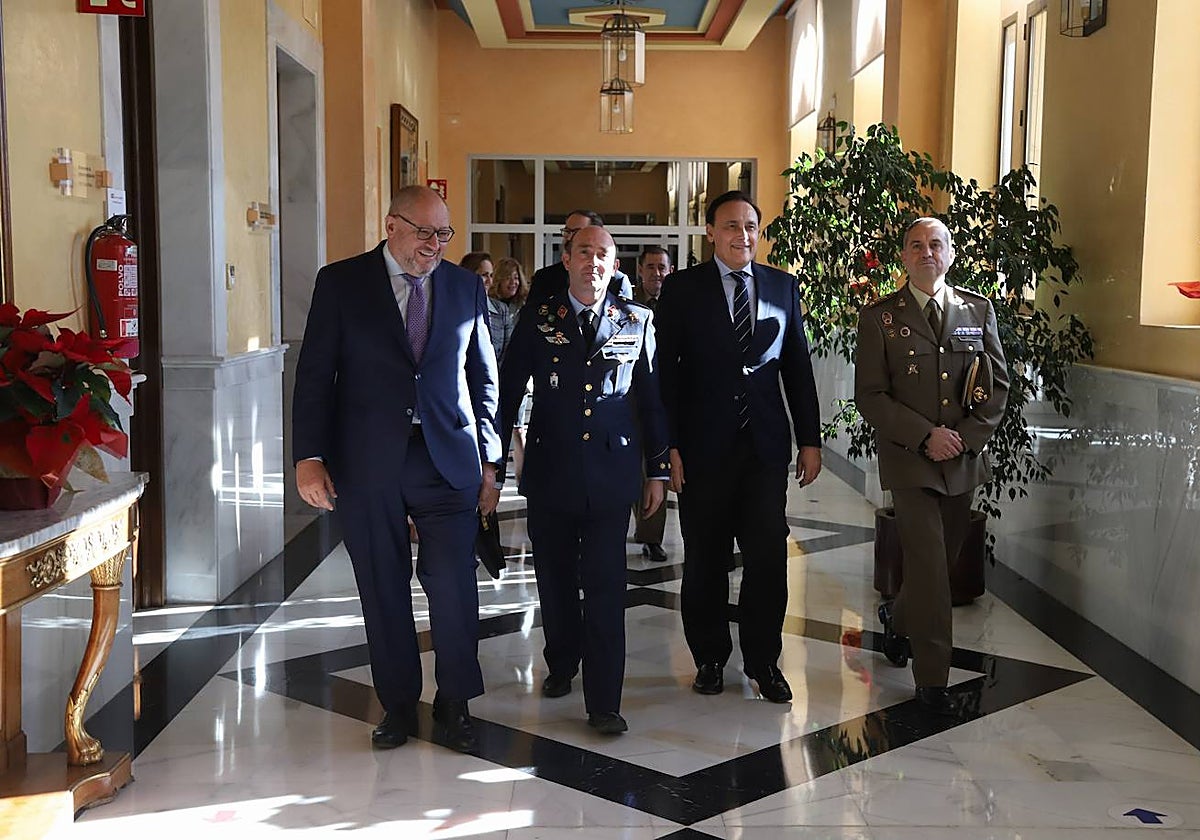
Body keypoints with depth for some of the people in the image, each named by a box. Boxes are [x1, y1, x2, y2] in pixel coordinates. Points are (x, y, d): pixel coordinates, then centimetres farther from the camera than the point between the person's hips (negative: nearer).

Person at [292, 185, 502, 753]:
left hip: (448, 459, 1)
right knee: (383, 590, 8)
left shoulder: (465, 287, 8)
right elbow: (314, 375, 0)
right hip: (368, 463, -1)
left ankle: (454, 704, 16)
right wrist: (310, 456, -7)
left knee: (454, 587, -3)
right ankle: (398, 704, 24)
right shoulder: (341, 282, 1)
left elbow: (484, 378, 11)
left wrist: (488, 460, 7)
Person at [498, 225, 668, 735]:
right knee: (554, 578, 13)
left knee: (605, 586, -3)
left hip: (612, 473, -1)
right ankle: (561, 664, 36)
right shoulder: (538, 320, 4)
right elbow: (508, 392, 6)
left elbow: (652, 400, 8)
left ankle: (604, 702, 3)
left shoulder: (638, 322, 4)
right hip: (550, 472, 1)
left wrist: (658, 470, 7)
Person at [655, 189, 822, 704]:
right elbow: (665, 372, -3)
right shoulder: (682, 289, -1)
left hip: (765, 446, 2)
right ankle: (710, 657, 25)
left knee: (768, 556, 0)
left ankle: (763, 660, 17)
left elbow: (798, 367, 11)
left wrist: (810, 439, 8)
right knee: (705, 560, 9)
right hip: (703, 447, -2)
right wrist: (668, 445, -8)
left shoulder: (783, 287, 8)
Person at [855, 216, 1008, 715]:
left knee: (942, 559, 14)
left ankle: (897, 618, 43)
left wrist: (967, 437, -7)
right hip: (910, 460, -4)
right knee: (929, 567, -8)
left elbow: (999, 385, 8)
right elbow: (869, 396, -5)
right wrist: (926, 435, -14)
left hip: (964, 460, 4)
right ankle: (932, 678, 3)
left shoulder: (978, 310, 9)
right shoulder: (879, 318, -1)